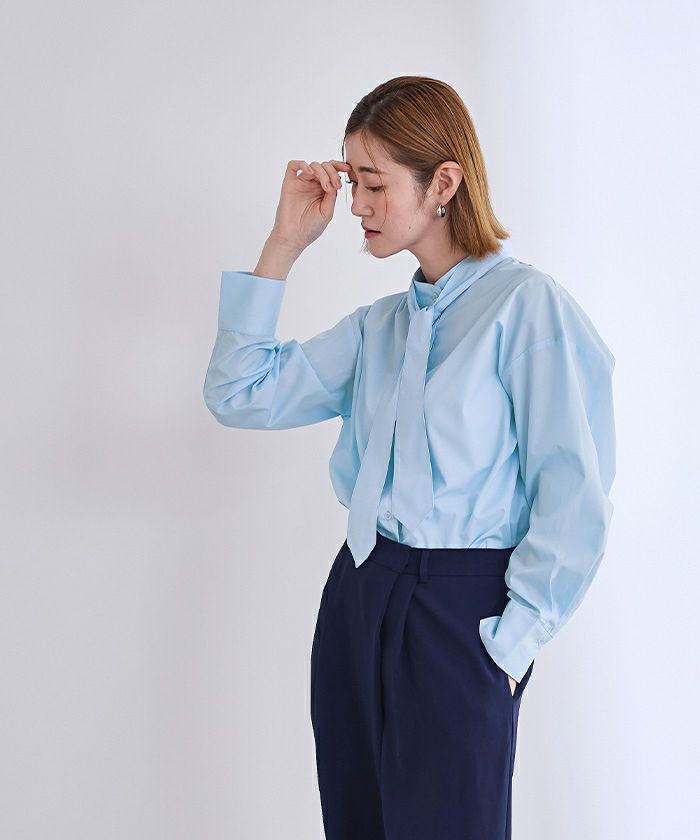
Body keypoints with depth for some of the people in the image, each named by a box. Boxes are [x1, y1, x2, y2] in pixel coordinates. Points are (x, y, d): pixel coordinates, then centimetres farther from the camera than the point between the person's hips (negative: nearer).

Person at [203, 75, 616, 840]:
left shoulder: (526, 305, -11)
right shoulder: (378, 326, 10)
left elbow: (575, 498, -13)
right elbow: (239, 396, 5)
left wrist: (512, 638, -12)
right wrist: (284, 245, 3)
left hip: (460, 606, -6)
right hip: (357, 596, 7)